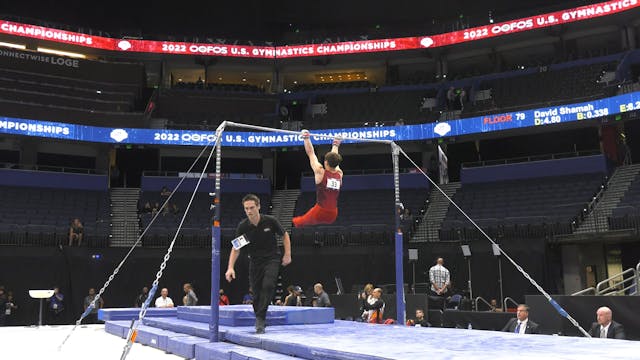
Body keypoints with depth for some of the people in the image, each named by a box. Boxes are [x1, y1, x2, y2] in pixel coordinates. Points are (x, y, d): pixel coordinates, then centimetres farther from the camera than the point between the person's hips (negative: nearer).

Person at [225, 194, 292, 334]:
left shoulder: (270, 221, -13)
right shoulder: (242, 226, -10)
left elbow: (285, 235, 4)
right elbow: (236, 248, -8)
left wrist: (287, 254, -2)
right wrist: (230, 268, -21)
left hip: (272, 258, -2)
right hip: (255, 262, 2)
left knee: (268, 285, -24)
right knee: (256, 292, 2)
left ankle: (260, 319, -19)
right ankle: (260, 323, 20)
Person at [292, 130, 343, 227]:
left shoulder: (320, 172, -6)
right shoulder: (339, 174, 5)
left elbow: (311, 154, 0)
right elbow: (334, 158, 24)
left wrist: (306, 138, 7)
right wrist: (335, 145, 37)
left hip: (320, 212, -4)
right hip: (333, 215, 5)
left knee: (298, 222, 20)